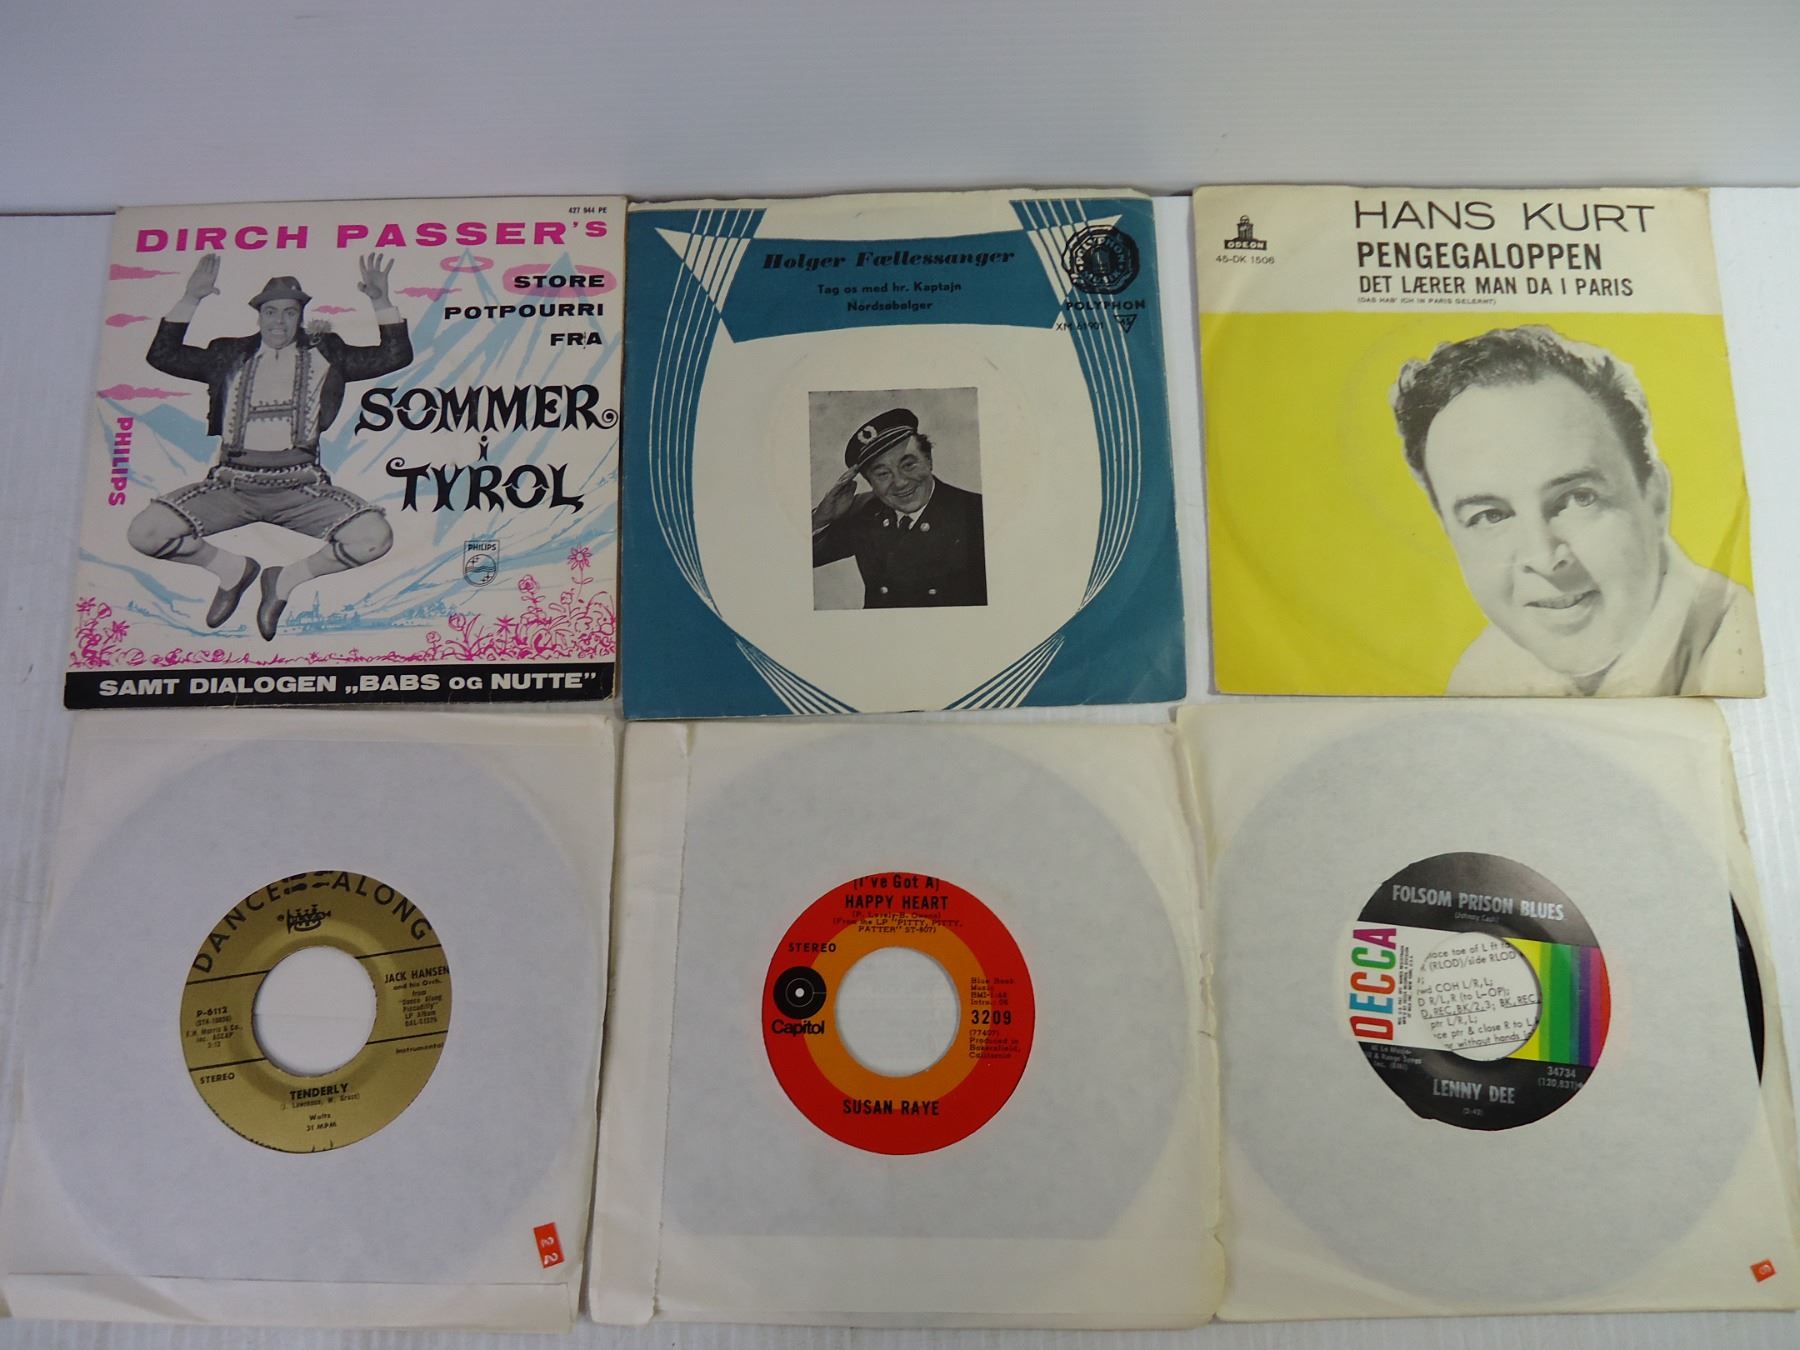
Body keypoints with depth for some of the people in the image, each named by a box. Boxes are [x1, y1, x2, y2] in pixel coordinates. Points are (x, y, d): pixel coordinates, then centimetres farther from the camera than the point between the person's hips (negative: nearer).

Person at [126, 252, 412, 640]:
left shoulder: (324, 356, 14)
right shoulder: (230, 356, 18)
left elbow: (396, 356, 9)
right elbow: (162, 355, 17)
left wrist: (381, 302, -4)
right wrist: (190, 299, 9)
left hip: (299, 486, -1)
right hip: (233, 483, 1)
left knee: (375, 537, -29)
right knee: (144, 533, -20)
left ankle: (285, 579, -2)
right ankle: (232, 568, 9)